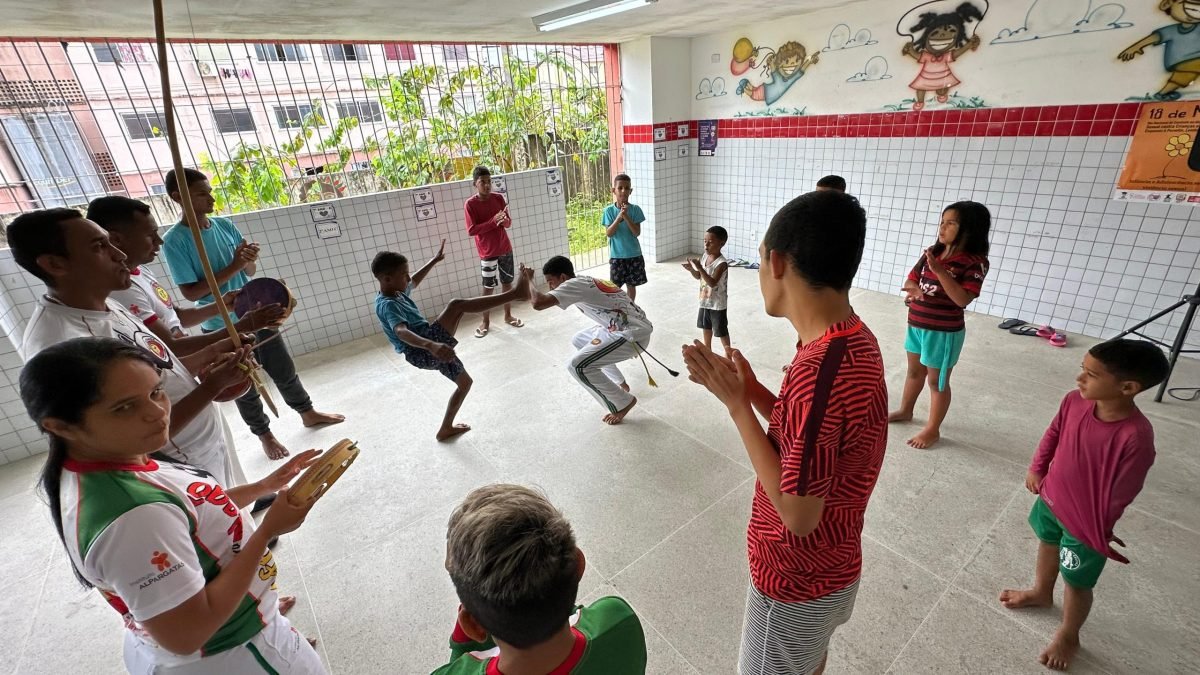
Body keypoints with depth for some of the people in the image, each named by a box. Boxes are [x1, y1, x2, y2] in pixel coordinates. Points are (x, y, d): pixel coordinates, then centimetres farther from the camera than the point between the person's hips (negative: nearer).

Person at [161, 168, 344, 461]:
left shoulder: (226, 225, 1)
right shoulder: (175, 240, -13)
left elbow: (251, 272, 7)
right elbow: (190, 292, -17)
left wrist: (249, 260, -16)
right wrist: (233, 267, -23)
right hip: (222, 328, -4)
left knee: (285, 371, 17)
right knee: (244, 386, 12)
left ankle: (308, 413, 35)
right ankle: (264, 434, 30)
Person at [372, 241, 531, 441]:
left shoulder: (397, 292, 12)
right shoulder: (387, 305, -17)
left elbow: (415, 282, 35)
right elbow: (402, 332, -37)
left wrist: (434, 260, 42)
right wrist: (431, 345, -55)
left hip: (430, 351, 10)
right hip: (422, 353, -10)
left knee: (465, 382, 24)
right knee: (456, 305, -25)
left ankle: (446, 429, 36)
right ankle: (515, 293, -27)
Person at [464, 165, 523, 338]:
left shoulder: (499, 198, 2)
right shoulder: (470, 204, -10)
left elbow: (508, 222, 7)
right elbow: (471, 230, -16)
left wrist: (504, 220, -18)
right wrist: (493, 221, -24)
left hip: (505, 249, 4)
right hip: (487, 253, -4)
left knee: (507, 283, 13)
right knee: (488, 288, 4)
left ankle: (508, 316, 28)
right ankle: (485, 321, 18)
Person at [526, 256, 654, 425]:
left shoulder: (574, 284, -14)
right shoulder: (587, 282, 14)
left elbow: (538, 303, -26)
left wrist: (528, 279, -7)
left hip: (634, 334, -10)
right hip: (628, 329, 10)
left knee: (577, 366, -15)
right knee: (579, 340, 25)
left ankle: (623, 403, 0)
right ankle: (619, 384, 34)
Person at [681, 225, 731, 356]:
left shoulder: (721, 263, -24)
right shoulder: (705, 256, -1)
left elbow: (712, 283, -32)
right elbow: (698, 276, 9)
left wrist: (700, 268, -37)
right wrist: (691, 269, -11)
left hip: (718, 304, -8)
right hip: (705, 301, 8)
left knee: (721, 331, 6)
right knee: (706, 327, 22)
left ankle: (728, 354, 23)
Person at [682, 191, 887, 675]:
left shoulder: (820, 371, -37)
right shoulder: (854, 341, -7)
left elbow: (798, 515, -29)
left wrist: (734, 402, -27)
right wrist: (748, 386, -9)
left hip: (797, 580, -7)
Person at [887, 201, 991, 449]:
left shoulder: (975, 262, -15)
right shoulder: (932, 252, 2)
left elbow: (963, 299, -24)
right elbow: (910, 280, 9)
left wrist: (939, 270, -29)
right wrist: (914, 288, -14)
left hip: (944, 332, -6)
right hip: (916, 324, 6)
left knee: (937, 381, 8)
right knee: (914, 371, 23)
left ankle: (932, 429, 23)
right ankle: (905, 410, 42)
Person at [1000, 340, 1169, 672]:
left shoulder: (1136, 436, -33)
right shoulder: (1074, 401, -17)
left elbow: (1122, 493, -21)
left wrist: (1097, 530, -11)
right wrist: (1036, 468, 7)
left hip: (1086, 522, -6)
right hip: (1050, 499, 6)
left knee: (1077, 582, 15)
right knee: (1047, 544, 30)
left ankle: (1068, 636, 41)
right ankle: (1041, 592, 59)